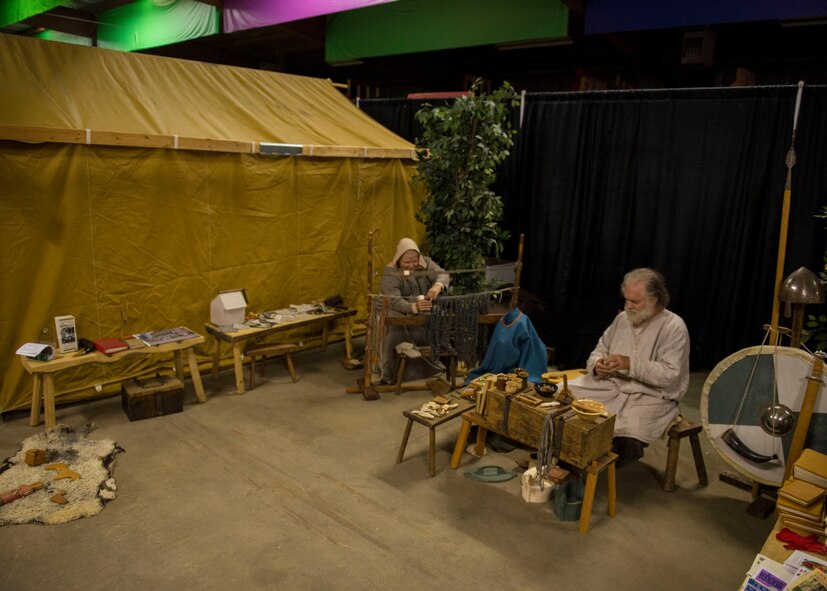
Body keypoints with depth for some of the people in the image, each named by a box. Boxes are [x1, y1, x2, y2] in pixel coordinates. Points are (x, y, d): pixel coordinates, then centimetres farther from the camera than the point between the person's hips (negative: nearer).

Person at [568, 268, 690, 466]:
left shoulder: (674, 327, -10)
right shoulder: (622, 318, 9)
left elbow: (669, 374, -18)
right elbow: (600, 349, 15)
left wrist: (630, 364, -24)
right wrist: (597, 365, -8)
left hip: (651, 395, -6)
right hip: (611, 385, 6)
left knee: (627, 431, -33)